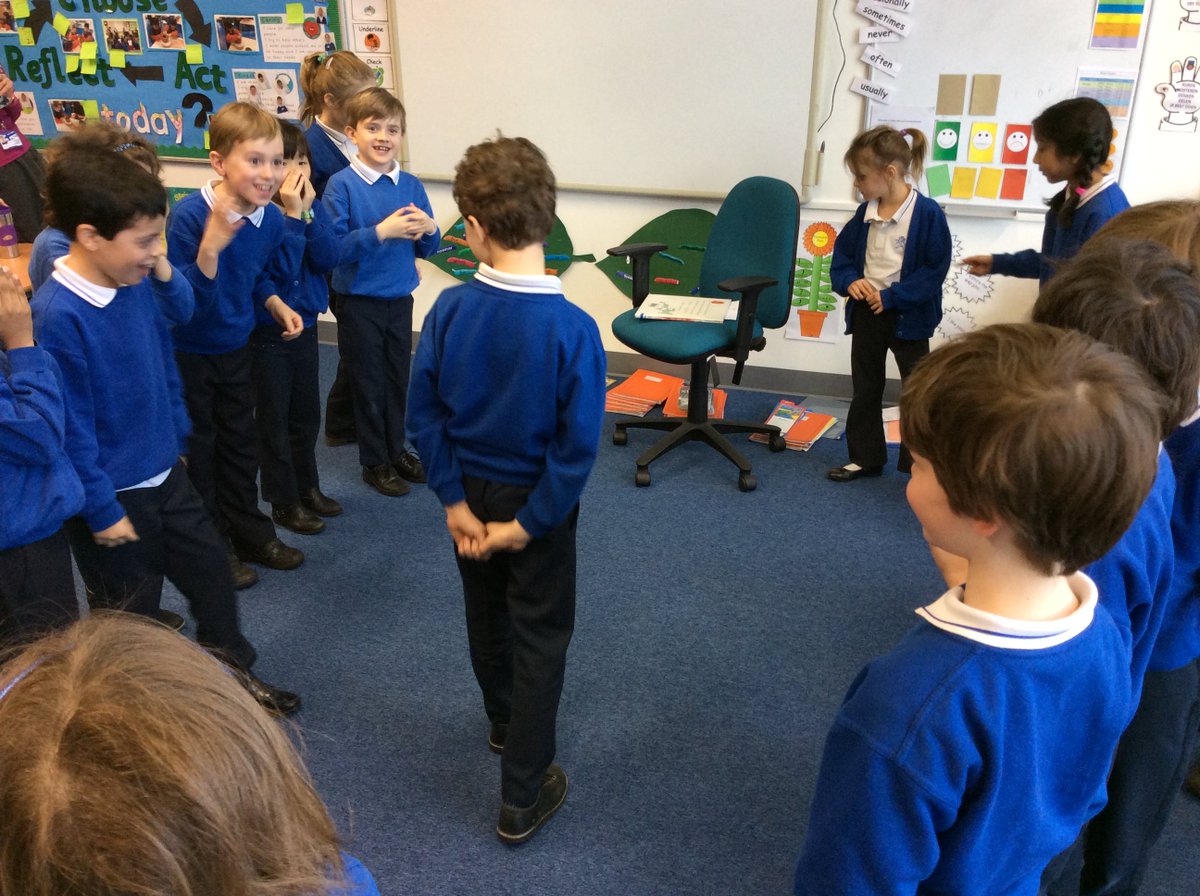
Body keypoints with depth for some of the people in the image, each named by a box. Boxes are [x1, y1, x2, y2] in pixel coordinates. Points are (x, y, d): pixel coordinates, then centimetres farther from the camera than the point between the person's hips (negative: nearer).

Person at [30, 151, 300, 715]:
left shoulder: (138, 283, -5)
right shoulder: (56, 316, -27)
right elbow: (70, 428, -23)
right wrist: (102, 511, -17)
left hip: (164, 472, 8)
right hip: (114, 496, -7)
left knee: (211, 573, 20)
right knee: (130, 614, 12)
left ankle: (232, 672, 42)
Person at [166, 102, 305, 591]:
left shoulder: (270, 219, -8)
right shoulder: (189, 214, -27)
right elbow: (187, 300, -29)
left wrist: (278, 305, -5)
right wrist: (212, 245, -42)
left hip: (235, 348, 6)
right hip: (186, 353, -6)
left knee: (241, 441, 19)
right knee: (197, 448, 9)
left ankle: (249, 532, 36)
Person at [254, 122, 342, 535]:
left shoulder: (313, 206, 0)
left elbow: (327, 259, -11)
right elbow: (280, 267, -27)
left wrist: (307, 212, -21)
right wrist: (292, 215, -28)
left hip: (305, 325, 6)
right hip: (267, 333, -6)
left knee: (306, 414, 18)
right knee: (274, 420, 8)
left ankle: (308, 487, 36)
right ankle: (284, 501, 21)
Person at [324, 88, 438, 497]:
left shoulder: (410, 185, 1)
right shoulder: (341, 184, -13)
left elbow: (425, 249, 7)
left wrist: (430, 230, -15)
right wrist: (382, 231, -27)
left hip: (400, 298, 4)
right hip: (360, 301, -4)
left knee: (398, 379, 16)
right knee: (369, 384, 8)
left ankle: (396, 450, 34)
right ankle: (375, 462, 23)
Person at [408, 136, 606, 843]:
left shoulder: (450, 310, -16)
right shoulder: (572, 328, -25)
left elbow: (425, 417, -10)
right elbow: (578, 448, -24)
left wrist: (456, 503, -4)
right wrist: (526, 526, -14)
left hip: (472, 491, 4)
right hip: (537, 499, -3)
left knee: (486, 611, 26)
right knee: (540, 638, 11)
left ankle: (504, 720, 52)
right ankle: (524, 797, 18)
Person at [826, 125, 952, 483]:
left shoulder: (927, 213, -17)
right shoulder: (866, 212, 1)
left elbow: (935, 268, -17)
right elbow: (843, 252, 10)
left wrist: (892, 296, -20)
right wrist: (849, 280, -10)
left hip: (907, 316, -6)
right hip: (866, 312, 6)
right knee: (865, 389, 15)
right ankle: (865, 457, 28)